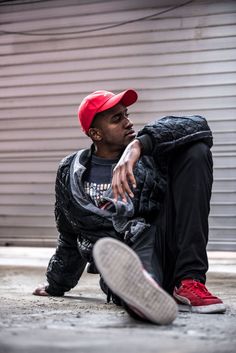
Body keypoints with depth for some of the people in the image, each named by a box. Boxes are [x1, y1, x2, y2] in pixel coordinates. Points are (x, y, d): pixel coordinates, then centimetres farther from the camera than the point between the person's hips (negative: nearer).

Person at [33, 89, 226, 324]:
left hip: (166, 247, 2)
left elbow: (198, 126, -8)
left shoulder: (150, 154, 12)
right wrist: (56, 286, 37)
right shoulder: (71, 173, 14)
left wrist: (139, 145, -24)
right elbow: (69, 237, 28)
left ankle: (189, 281, -27)